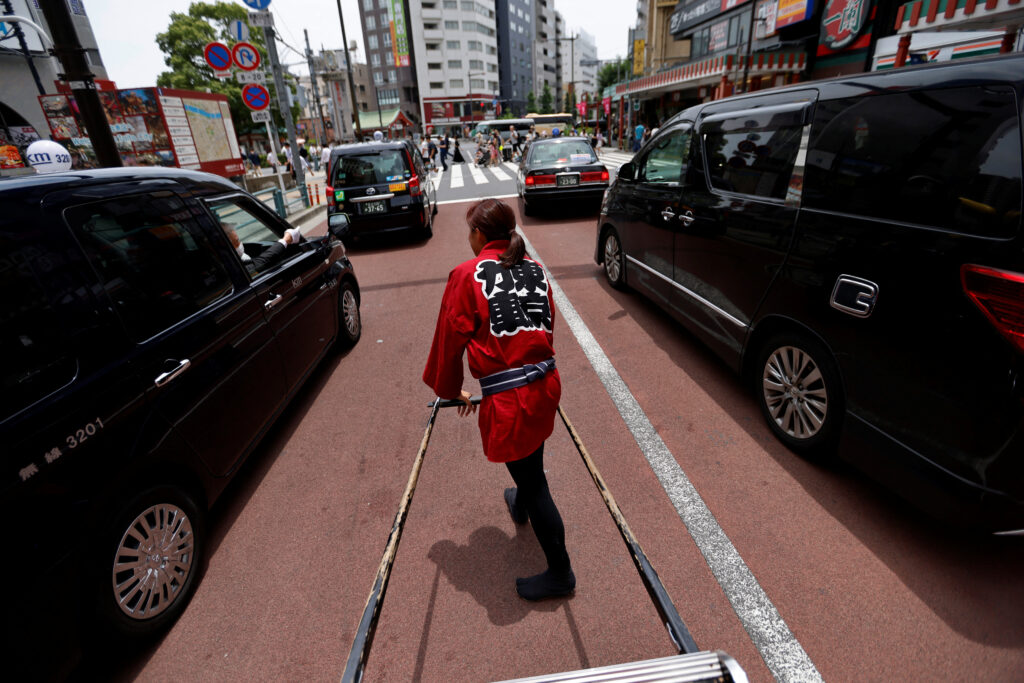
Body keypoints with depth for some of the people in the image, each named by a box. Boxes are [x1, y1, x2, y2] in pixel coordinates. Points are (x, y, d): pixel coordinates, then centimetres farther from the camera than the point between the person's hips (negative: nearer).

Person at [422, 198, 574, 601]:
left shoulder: (466, 275, -8)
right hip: (545, 384, 7)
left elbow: (450, 338, -3)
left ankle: (560, 573, 27)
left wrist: (449, 390, 12)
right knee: (529, 462, 31)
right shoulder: (534, 270, 8)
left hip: (507, 397, -7)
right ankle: (520, 505, 61)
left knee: (533, 480, 9)